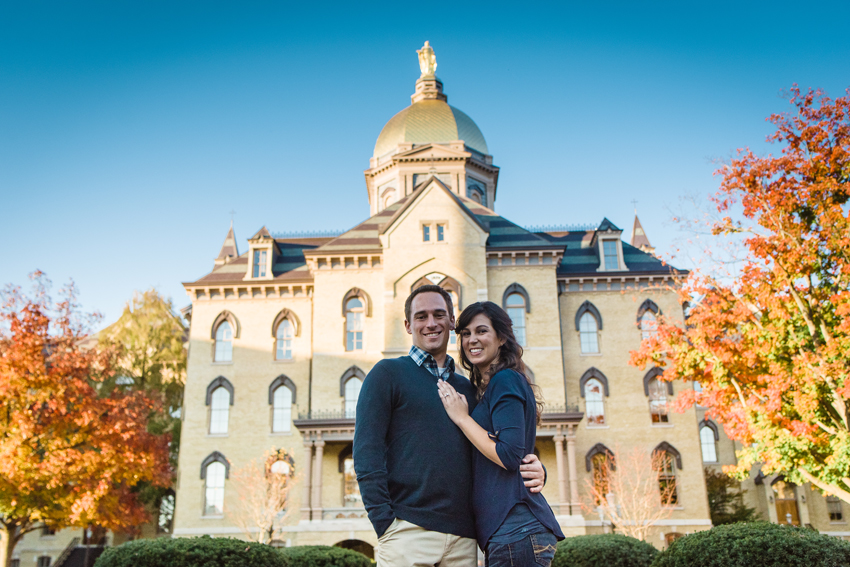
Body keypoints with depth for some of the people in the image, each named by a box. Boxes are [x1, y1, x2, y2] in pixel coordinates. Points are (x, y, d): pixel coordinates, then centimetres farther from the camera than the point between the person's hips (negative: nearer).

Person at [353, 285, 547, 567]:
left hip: (462, 536, 5)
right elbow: (367, 453, -5)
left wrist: (534, 469, -1)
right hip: (408, 531, -4)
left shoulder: (467, 388, 18)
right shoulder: (388, 373, 3)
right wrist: (385, 523, -14)